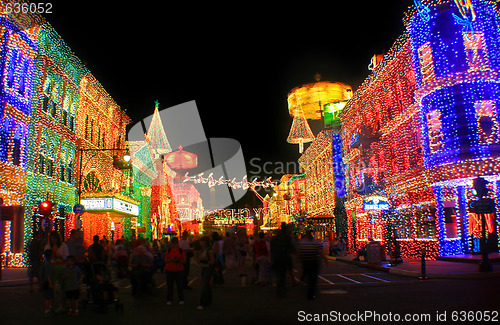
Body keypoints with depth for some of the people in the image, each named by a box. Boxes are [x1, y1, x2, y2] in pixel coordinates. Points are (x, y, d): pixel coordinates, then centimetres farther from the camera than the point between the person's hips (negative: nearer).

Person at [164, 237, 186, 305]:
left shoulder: (181, 251, 4)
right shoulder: (168, 250, 7)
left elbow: (184, 260, 1)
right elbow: (165, 260, 3)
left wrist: (178, 260, -17)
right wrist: (171, 259, -15)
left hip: (179, 270, -1)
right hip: (169, 270, 1)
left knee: (180, 285, -1)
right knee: (169, 285, 3)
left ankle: (181, 299, 12)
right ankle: (169, 300, 15)